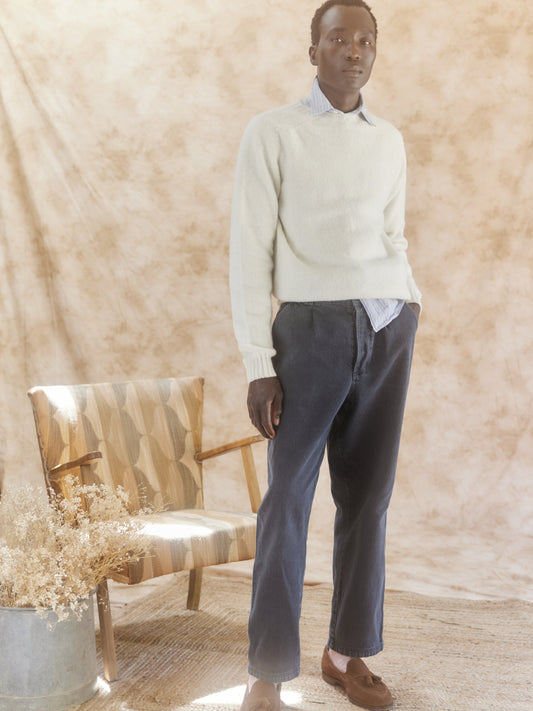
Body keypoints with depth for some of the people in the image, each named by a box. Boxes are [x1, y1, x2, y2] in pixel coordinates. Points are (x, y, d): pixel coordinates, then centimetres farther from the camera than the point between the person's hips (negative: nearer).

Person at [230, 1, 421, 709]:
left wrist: (413, 305, 5)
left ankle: (348, 651, 21)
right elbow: (249, 251, -2)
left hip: (391, 331, 5)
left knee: (368, 496, 8)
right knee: (289, 499, -2)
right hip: (313, 328, -4)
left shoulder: (390, 141, 16)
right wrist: (259, 365, -8)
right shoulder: (273, 133, 3)